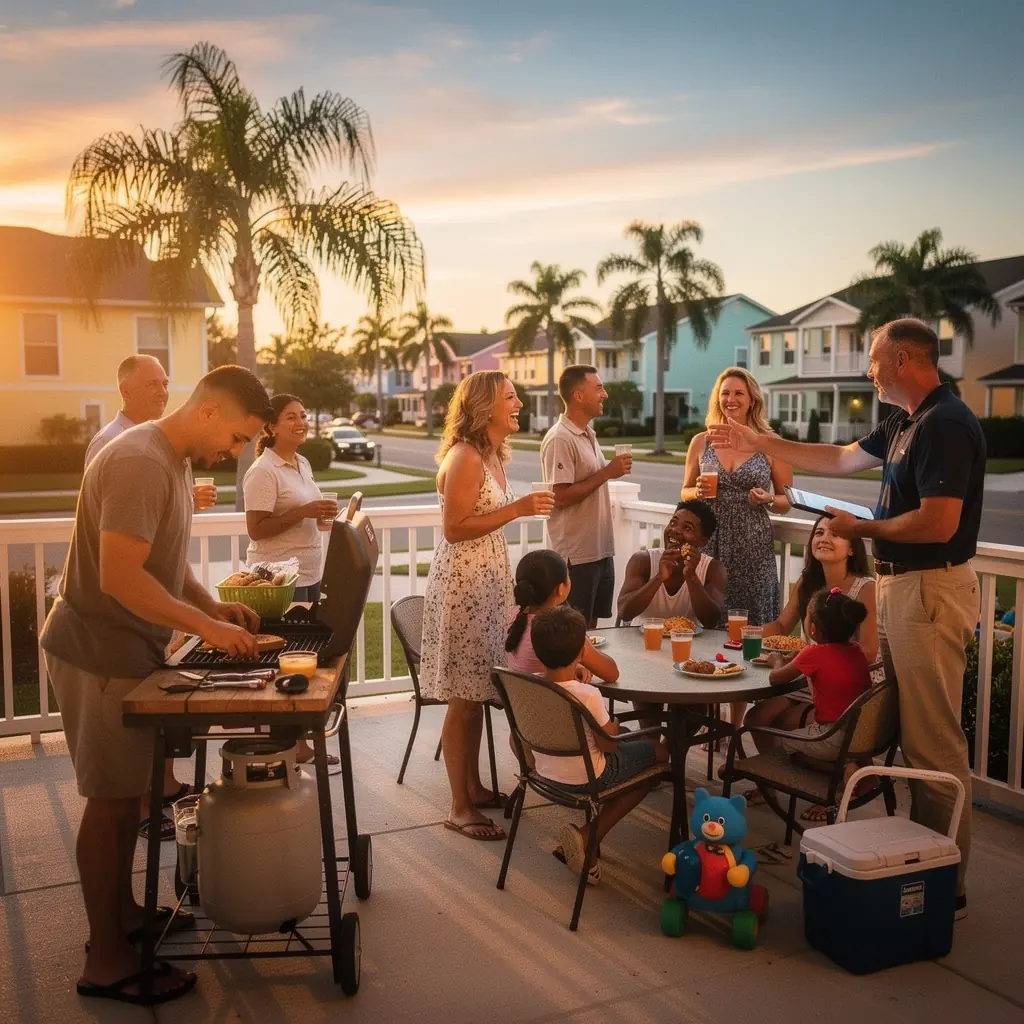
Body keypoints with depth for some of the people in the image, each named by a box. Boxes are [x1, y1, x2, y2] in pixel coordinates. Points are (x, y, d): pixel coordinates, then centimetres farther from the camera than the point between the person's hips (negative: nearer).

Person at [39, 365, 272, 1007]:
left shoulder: (177, 461, 9)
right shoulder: (139, 463, -23)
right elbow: (121, 576, -29)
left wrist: (214, 606, 4)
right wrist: (206, 626, -23)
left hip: (129, 650, 10)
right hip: (100, 655, -9)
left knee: (130, 790, 18)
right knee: (111, 800, -1)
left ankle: (122, 912, 34)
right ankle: (107, 962, 11)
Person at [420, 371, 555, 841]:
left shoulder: (492, 454, 13)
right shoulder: (464, 458, -16)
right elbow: (454, 528, -20)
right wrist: (517, 509, -21)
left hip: (488, 580, 9)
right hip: (462, 583, -9)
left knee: (478, 693, 15)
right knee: (463, 699, -3)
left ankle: (473, 786, 27)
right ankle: (460, 808, 6)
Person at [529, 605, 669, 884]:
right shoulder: (588, 695, -28)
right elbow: (608, 744, -17)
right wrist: (614, 727, 3)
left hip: (545, 770, 7)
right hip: (585, 778, -7)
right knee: (657, 753, 13)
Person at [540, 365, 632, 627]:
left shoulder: (589, 435, 13)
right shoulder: (560, 439, -16)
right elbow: (561, 497, -22)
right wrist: (606, 472, -19)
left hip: (601, 551, 9)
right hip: (577, 555, -9)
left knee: (592, 626, 15)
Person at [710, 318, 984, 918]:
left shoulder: (946, 424, -17)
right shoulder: (906, 424, 13)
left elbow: (938, 524, -25)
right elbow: (841, 460, 25)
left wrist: (860, 529, -10)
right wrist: (759, 442, 26)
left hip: (931, 591, -10)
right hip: (902, 586, 10)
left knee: (934, 741, -3)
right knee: (913, 733, 17)